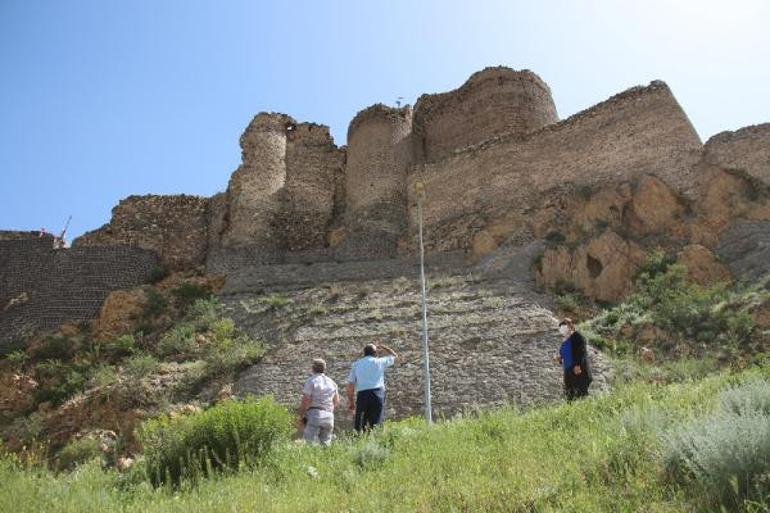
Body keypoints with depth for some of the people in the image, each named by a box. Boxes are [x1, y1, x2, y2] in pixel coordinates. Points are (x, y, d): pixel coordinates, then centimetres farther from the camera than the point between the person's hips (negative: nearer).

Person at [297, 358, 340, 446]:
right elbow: (336, 401, 23)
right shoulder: (331, 382, 16)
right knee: (325, 444, 8)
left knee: (311, 444, -10)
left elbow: (306, 400, -9)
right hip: (329, 416, 5)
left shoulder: (311, 381, -1)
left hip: (314, 415, -5)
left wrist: (300, 416, -3)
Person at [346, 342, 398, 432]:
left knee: (359, 425, 3)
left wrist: (351, 402, 18)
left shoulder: (356, 364, 15)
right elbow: (395, 356, 29)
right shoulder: (379, 361, 11)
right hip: (378, 393, -1)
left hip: (362, 395, 1)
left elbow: (350, 385, 12)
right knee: (375, 424, -1)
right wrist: (383, 347, 39)